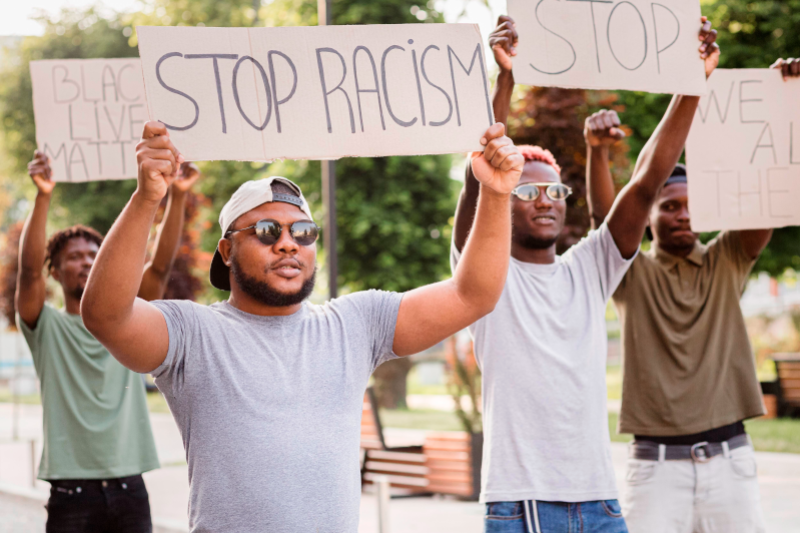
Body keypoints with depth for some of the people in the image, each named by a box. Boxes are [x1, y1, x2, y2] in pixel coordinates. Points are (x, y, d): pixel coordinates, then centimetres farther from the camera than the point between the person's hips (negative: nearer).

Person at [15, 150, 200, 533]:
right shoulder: (47, 327, 3)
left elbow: (160, 266, -1)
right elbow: (30, 270, -14)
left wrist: (177, 196, -13)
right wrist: (43, 198, -27)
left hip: (130, 490, 3)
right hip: (71, 493, -3)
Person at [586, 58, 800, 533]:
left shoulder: (727, 262, 9)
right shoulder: (634, 274, 5)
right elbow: (606, 216, -13)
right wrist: (598, 152, -32)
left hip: (729, 458, 2)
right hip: (656, 463, -2)